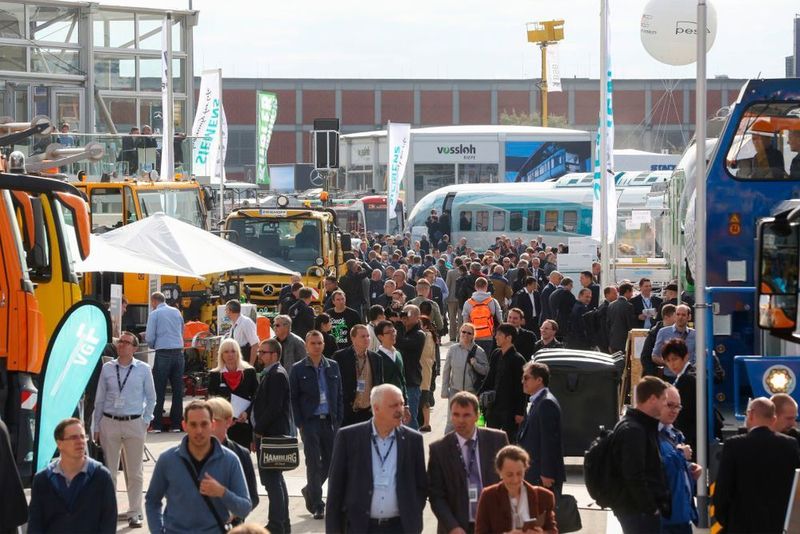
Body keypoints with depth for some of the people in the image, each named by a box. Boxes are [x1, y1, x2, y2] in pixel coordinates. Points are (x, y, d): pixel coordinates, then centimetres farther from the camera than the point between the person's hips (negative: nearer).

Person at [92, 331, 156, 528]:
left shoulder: (143, 369, 1)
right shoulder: (107, 369, 4)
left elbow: (151, 398, 9)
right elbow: (99, 399, 7)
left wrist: (146, 421, 1)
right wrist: (96, 427, 7)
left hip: (134, 424, -1)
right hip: (109, 422, 1)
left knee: (135, 472, 5)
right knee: (109, 470, 5)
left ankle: (135, 513, 13)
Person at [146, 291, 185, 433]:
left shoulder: (155, 314, -1)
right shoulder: (177, 312, 14)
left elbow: (150, 338, -5)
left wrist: (152, 345, 15)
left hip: (163, 354, -4)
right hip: (178, 352, 4)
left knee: (159, 390, 0)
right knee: (178, 389, 7)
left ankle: (156, 425, -2)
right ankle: (176, 424, 7)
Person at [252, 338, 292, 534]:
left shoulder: (277, 375, -15)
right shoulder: (270, 374, 16)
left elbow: (274, 407, -21)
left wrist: (258, 430, -14)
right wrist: (258, 432, 13)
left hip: (272, 435, -11)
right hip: (270, 435, 11)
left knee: (272, 480, -9)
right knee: (276, 480, 16)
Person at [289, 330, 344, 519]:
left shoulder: (333, 367, 9)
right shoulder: (298, 369, -1)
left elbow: (339, 395, 12)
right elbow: (293, 399, -1)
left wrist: (338, 420, 4)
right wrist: (299, 424, -7)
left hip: (329, 421, 4)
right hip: (310, 421, -4)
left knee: (330, 461, 8)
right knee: (314, 463, -3)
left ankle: (309, 491, 31)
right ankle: (317, 505, 2)